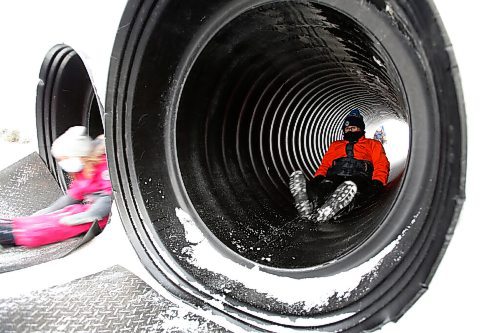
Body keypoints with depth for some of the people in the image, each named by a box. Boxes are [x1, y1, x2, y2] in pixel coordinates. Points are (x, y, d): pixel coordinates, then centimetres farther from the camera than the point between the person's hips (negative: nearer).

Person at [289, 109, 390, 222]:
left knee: (350, 186, -44)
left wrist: (377, 183, -8)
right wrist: (318, 178, 2)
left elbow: (381, 165, 14)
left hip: (358, 180, -2)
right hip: (333, 178, 3)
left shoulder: (373, 144, 29)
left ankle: (319, 216, -63)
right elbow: (325, 164, 25)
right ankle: (307, 209, -61)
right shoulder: (335, 145, 36)